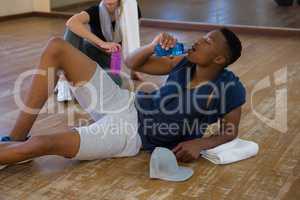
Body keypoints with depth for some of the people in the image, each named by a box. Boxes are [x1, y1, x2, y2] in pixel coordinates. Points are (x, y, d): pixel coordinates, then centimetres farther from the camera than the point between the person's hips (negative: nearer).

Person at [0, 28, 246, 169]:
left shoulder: (230, 89, -10)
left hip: (132, 134, -7)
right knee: (56, 48, -5)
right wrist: (154, 46, -8)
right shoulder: (186, 63, 4)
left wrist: (199, 144, -18)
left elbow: (230, 132, 1)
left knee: (41, 144, -26)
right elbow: (132, 63, 11)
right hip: (124, 103, 7)